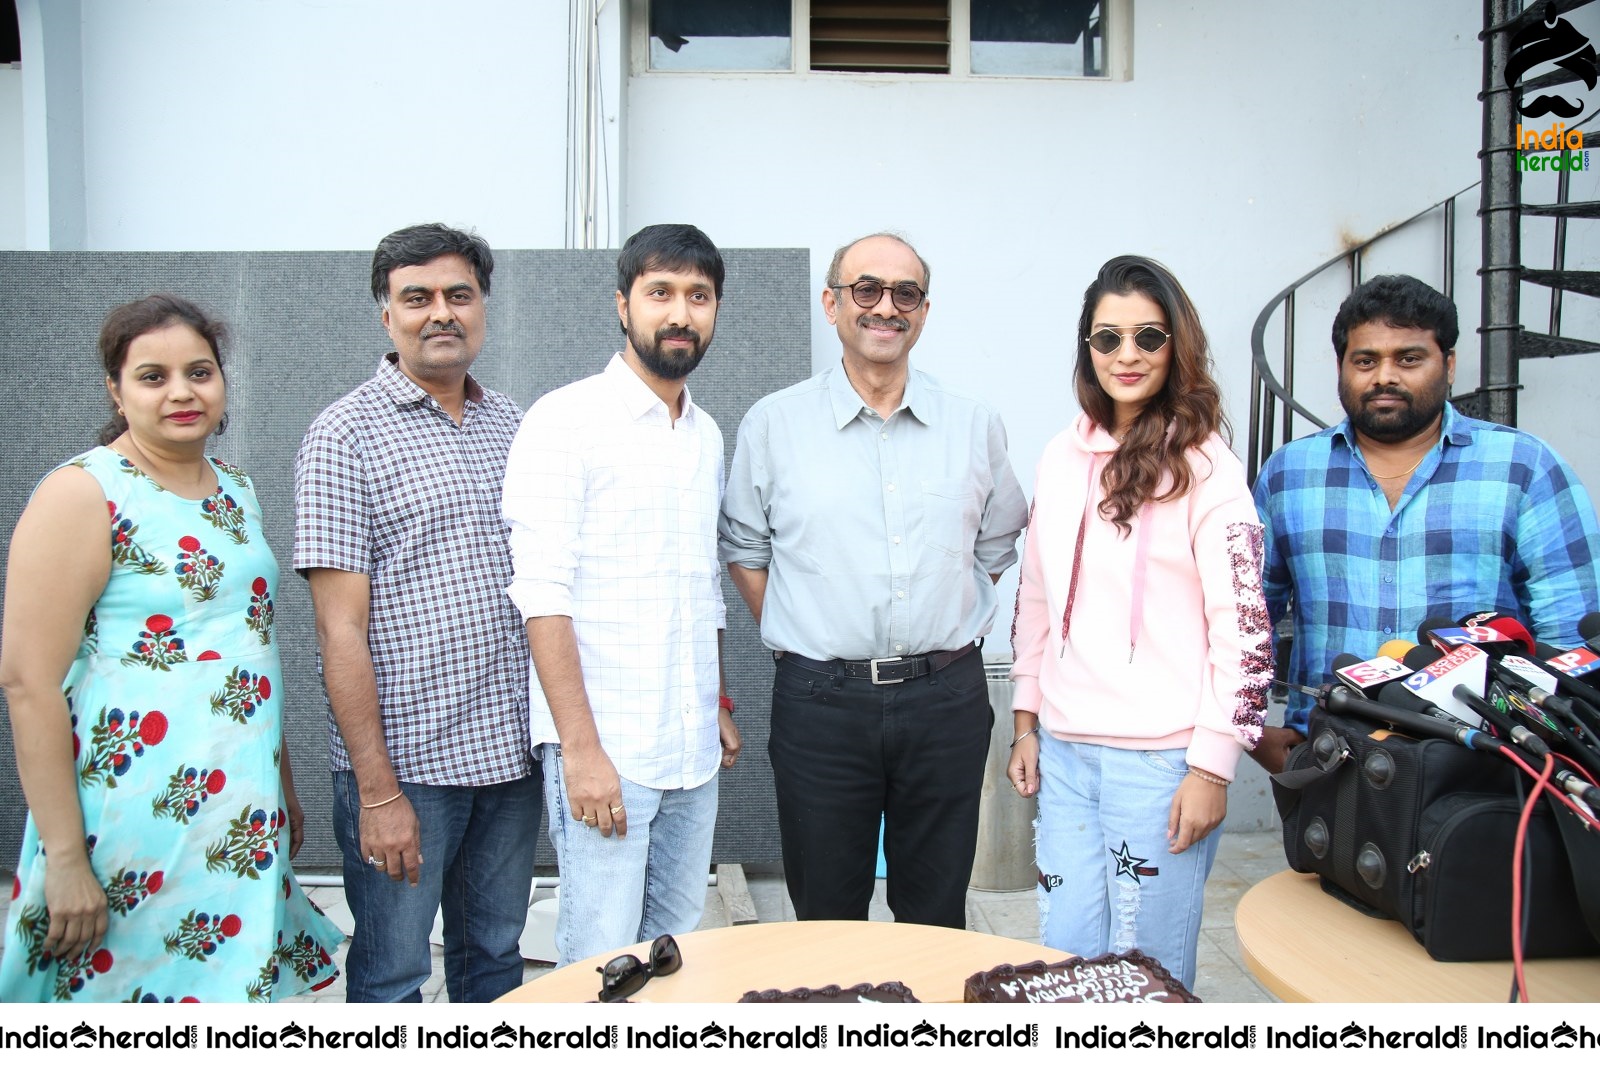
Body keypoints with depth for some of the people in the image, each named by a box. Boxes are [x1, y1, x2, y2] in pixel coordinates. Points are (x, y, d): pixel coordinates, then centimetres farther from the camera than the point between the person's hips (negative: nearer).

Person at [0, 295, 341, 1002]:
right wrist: (65, 856, -17)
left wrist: (284, 786, 18)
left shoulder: (236, 490, 10)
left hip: (243, 818, 7)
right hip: (136, 825, -6)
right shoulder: (83, 494, -11)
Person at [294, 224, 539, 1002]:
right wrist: (377, 789, -14)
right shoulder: (347, 434, -8)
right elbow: (341, 628, -12)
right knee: (392, 977, 10)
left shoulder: (511, 426, 9)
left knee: (495, 959, 19)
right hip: (404, 761, -5)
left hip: (510, 753, 5)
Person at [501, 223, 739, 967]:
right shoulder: (565, 420, -8)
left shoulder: (707, 434, 13)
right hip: (604, 748, -6)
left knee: (677, 951, 14)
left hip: (693, 749, 7)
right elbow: (543, 594, -14)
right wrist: (581, 748, -18)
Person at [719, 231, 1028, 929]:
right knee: (826, 921, 11)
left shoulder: (975, 428, 5)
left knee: (937, 923, 14)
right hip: (820, 703, -1)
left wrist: (943, 634, 8)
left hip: (947, 700, 2)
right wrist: (800, 640, 2)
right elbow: (743, 550, 9)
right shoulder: (773, 424, 1)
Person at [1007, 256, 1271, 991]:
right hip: (1064, 750, 5)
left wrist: (1212, 766, -12)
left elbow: (1242, 625, -9)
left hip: (1160, 756, -5)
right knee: (1064, 959, 12)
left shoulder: (1202, 465, -7)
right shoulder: (1061, 459, 9)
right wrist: (1026, 723, 15)